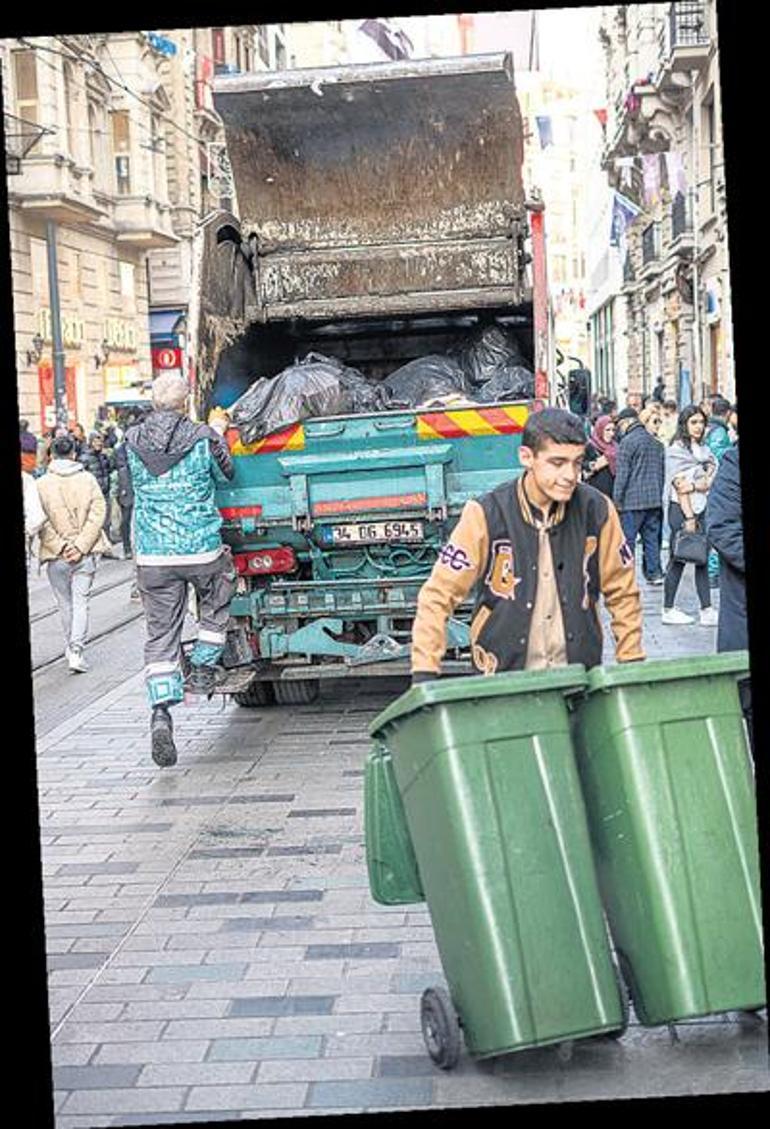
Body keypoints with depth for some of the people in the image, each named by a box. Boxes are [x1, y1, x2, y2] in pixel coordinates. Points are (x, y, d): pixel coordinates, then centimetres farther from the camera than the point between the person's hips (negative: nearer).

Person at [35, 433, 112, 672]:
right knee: (80, 602, 3)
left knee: (65, 604, 14)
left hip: (57, 555, 0)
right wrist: (80, 546, -6)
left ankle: (72, 649, 25)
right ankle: (76, 651, -10)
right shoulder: (88, 479, 0)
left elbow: (42, 523, -9)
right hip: (85, 554, 1)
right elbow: (97, 514, -5)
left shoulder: (42, 484, -5)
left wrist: (60, 547, -7)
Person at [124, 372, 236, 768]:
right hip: (202, 550, -2)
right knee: (215, 606, 29)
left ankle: (160, 712, -7)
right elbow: (226, 473, 9)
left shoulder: (132, 441, -1)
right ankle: (203, 669, 28)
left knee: (160, 635, 5)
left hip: (152, 556, 2)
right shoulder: (204, 438, -8)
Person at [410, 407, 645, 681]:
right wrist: (424, 674, -15)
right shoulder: (486, 515, -10)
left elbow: (622, 592, 8)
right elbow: (439, 596, -8)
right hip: (501, 678, -2)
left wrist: (632, 667, 5)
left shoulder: (596, 511, -3)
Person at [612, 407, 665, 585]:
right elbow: (662, 472, 19)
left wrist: (617, 500, -7)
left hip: (632, 500, -7)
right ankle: (654, 573, 10)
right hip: (654, 499, 7)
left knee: (627, 538, -2)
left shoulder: (627, 442, -9)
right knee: (652, 537, 11)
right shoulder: (656, 443, 14)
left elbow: (622, 474, -11)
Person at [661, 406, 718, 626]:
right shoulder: (676, 450, -7)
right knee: (678, 560, -1)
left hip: (701, 508, 6)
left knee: (702, 559, 2)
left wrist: (695, 486, -17)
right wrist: (689, 517, -15)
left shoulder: (704, 449, 14)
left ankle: (707, 610, 0)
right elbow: (680, 485, -12)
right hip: (681, 509, -6)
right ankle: (668, 610, 8)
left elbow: (711, 481, 5)